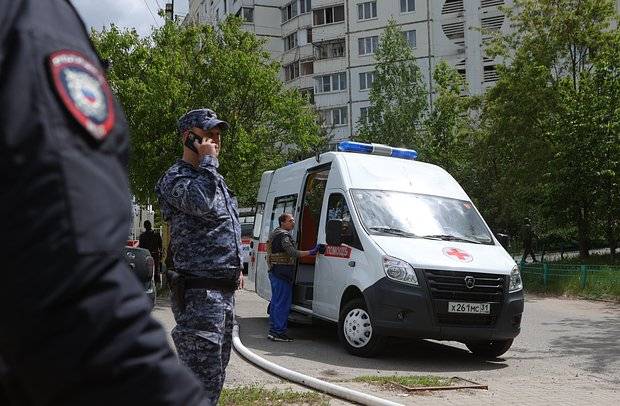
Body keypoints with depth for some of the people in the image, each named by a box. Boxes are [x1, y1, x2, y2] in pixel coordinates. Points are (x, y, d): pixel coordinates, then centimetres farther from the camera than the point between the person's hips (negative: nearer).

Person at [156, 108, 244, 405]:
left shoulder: (213, 179, 21)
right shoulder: (175, 177, -9)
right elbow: (204, 205, -29)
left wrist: (236, 267, 22)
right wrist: (208, 161, -15)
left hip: (224, 291, 10)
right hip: (199, 293, -9)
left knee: (216, 375, 17)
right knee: (203, 380, -11)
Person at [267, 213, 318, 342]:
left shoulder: (275, 234, 20)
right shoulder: (283, 235, -13)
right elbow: (292, 253, -23)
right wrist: (310, 252, -25)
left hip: (275, 272, 11)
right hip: (282, 273, -11)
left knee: (276, 302, 15)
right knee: (283, 303, -8)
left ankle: (273, 330, 21)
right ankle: (278, 332, -6)